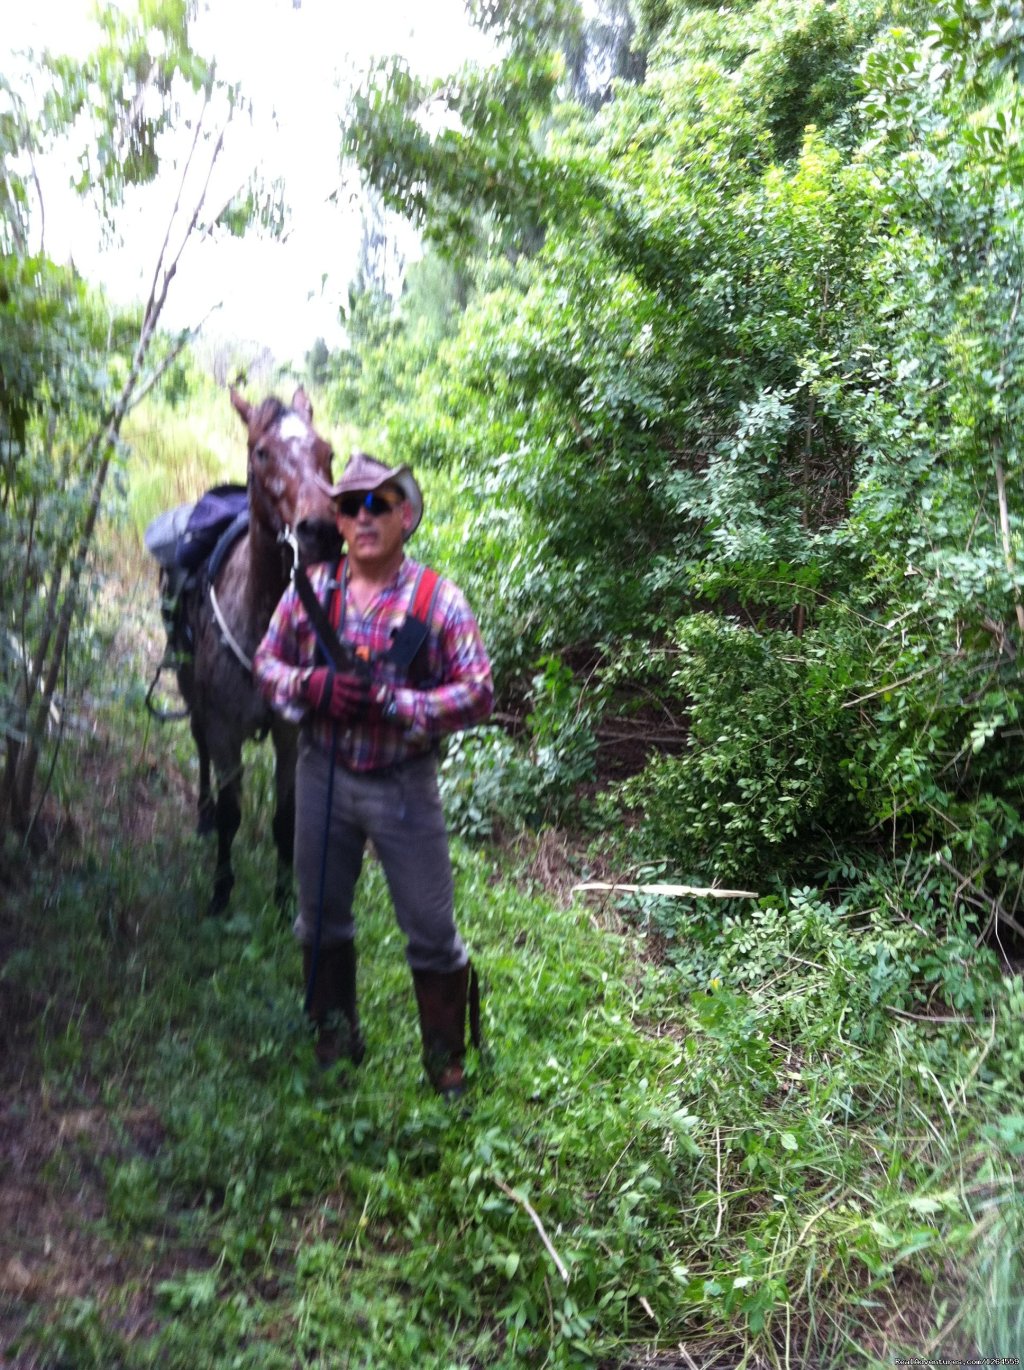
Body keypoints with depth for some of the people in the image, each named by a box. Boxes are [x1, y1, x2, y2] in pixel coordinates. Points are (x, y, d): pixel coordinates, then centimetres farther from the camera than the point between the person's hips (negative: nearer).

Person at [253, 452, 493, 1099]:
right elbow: (267, 663, 4)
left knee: (432, 931, 5)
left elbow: (479, 693, -15)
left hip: (402, 784, -3)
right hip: (322, 775, 4)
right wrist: (314, 687, -18)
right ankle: (335, 1039, 41)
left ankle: (447, 1059, 25)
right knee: (322, 917, 18)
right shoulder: (311, 589, -1)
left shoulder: (438, 598, -11)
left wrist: (390, 702, -26)